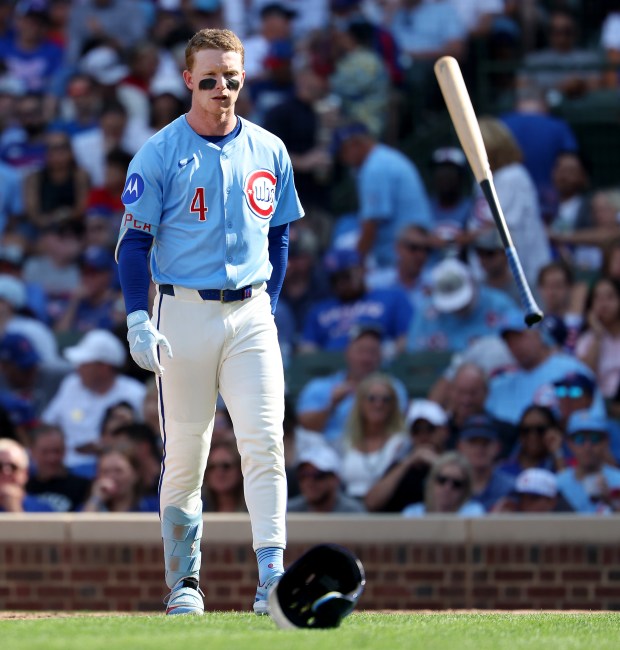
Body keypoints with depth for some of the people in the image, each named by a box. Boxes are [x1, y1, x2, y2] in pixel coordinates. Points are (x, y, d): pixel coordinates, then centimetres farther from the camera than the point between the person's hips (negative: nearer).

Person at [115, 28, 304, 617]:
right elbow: (134, 242, -2)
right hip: (183, 314, -2)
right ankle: (183, 583, 11)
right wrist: (137, 320, -12)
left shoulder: (269, 152, 9)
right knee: (184, 453, 2)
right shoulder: (159, 154, -1)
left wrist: (268, 305, 8)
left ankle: (272, 577, -14)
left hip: (251, 316, 2)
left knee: (265, 441, -10)